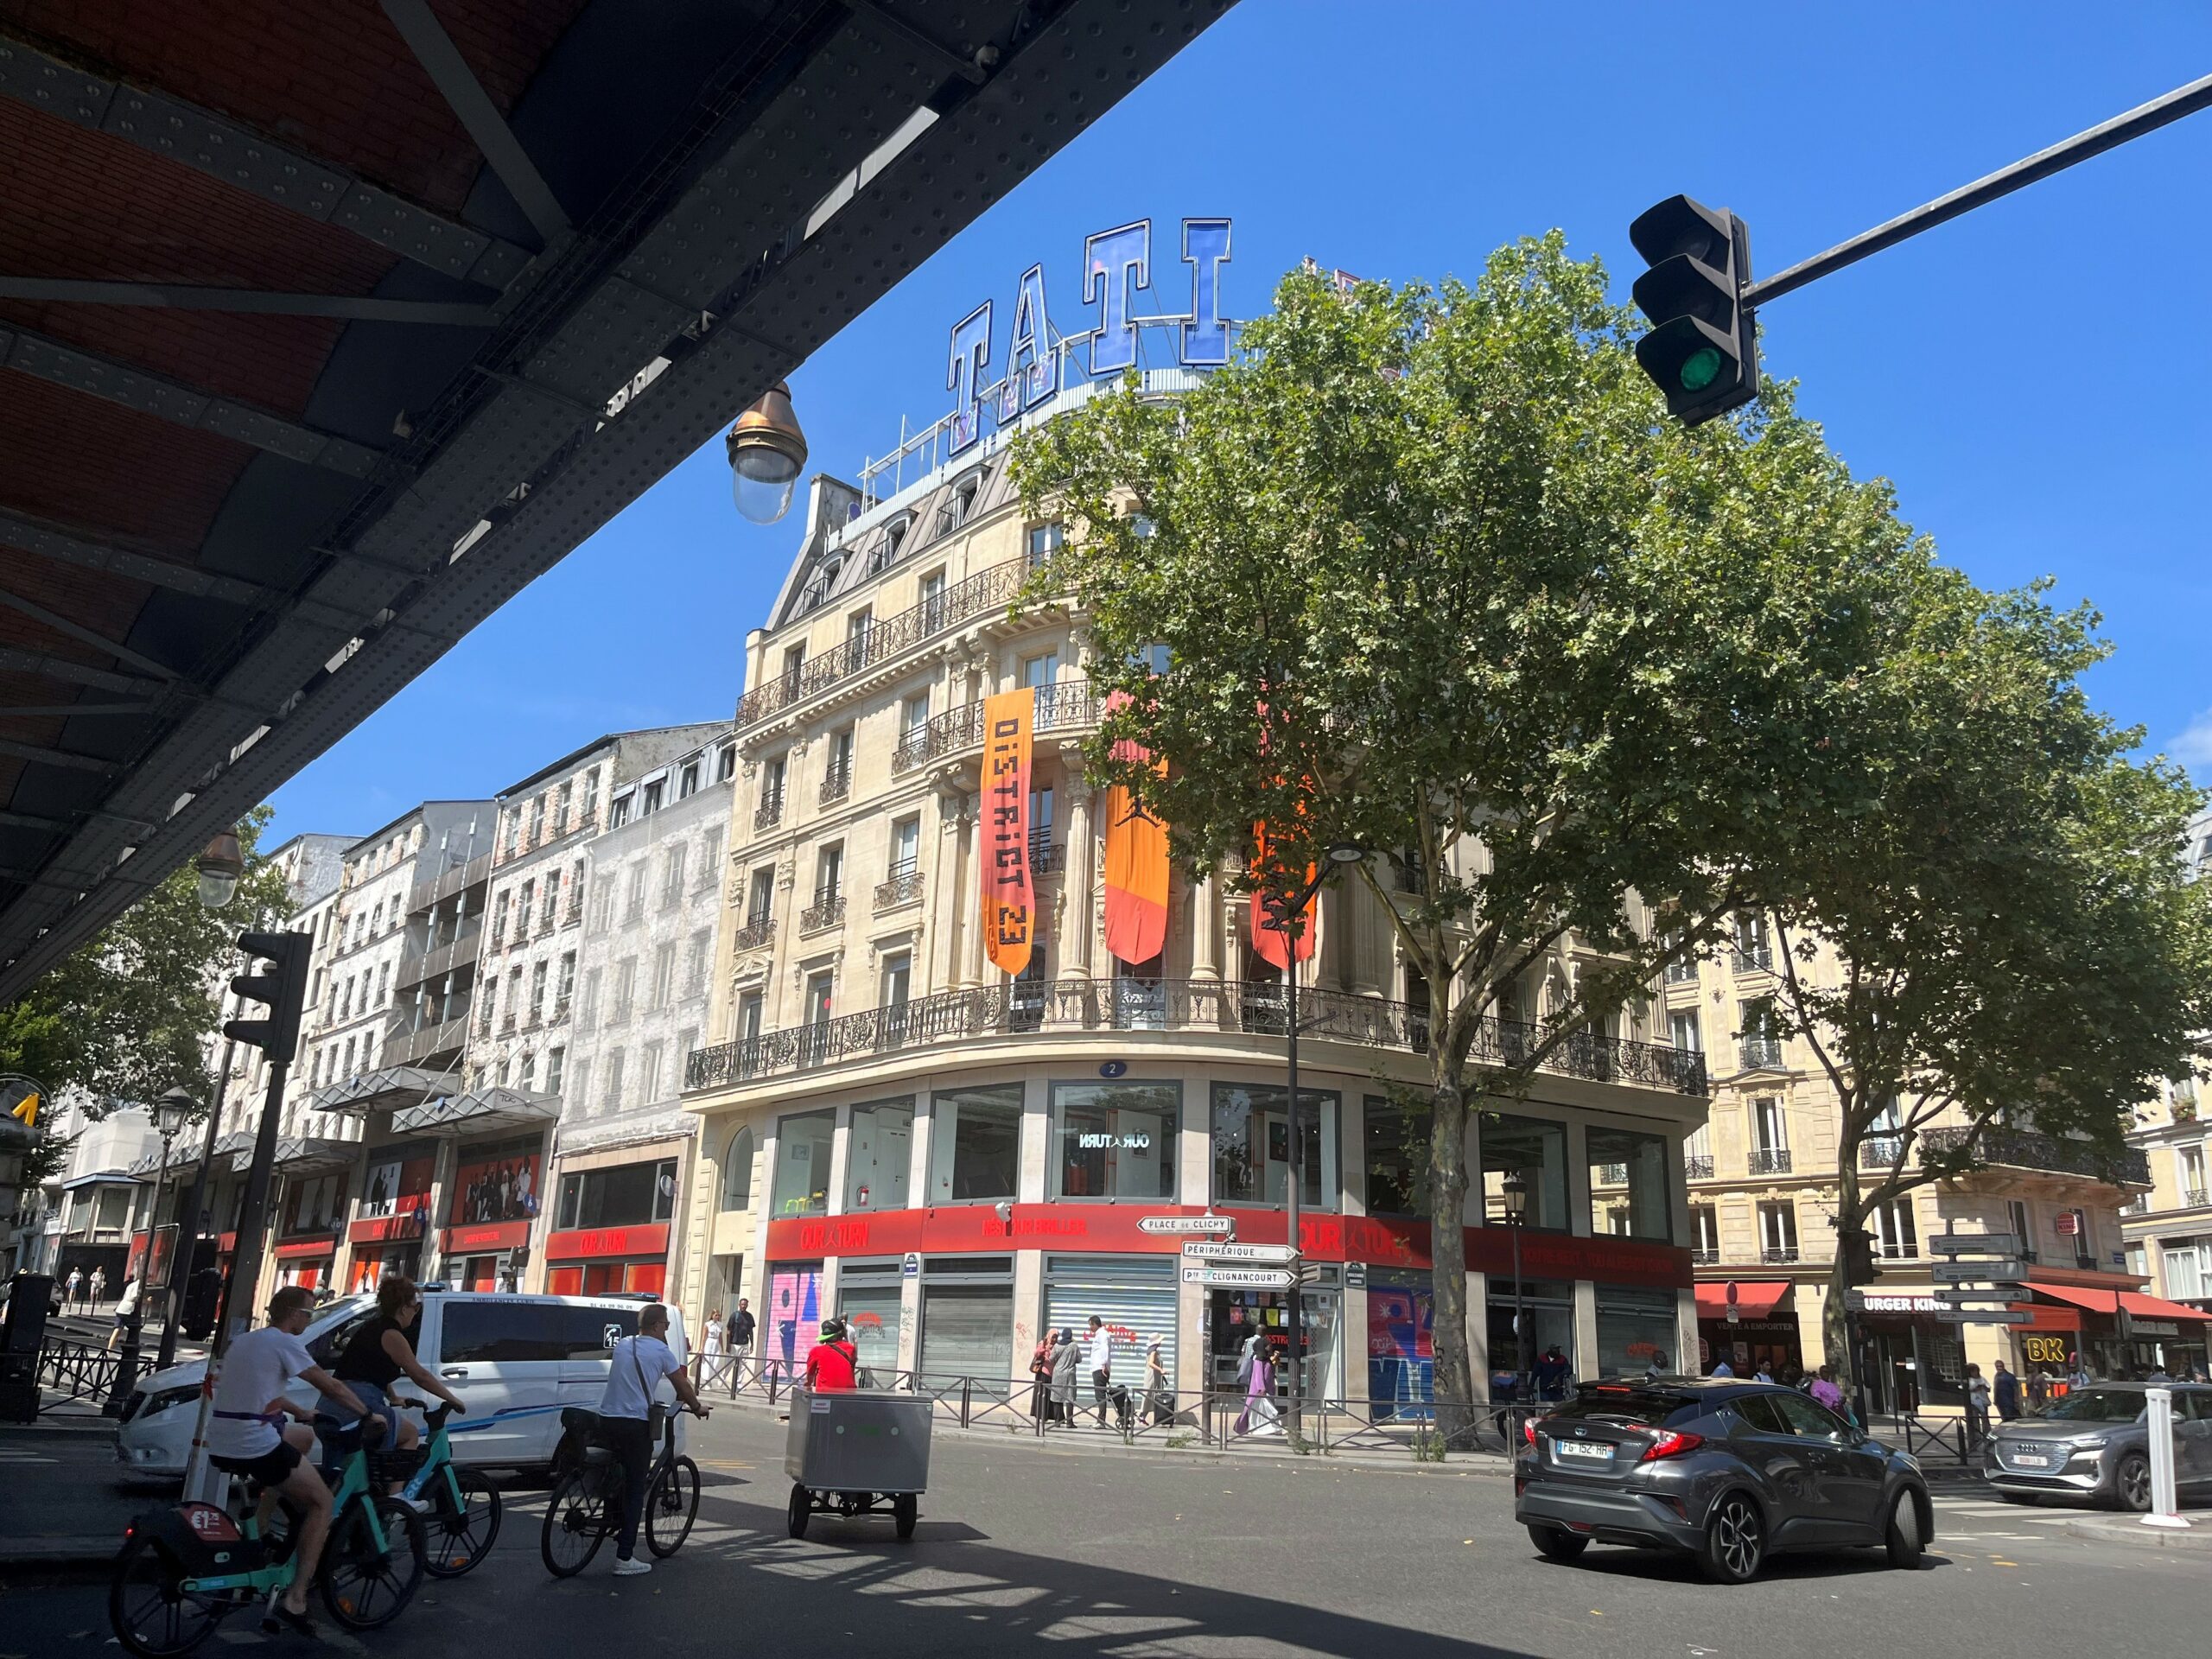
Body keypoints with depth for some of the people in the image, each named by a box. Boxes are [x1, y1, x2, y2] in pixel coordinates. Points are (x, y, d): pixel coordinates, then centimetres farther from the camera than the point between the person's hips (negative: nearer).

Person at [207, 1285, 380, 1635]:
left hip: (220, 1447, 9)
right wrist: (369, 1414, 5)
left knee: (305, 1436, 30)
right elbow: (331, 1386, -6)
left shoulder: (244, 1341, 17)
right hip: (255, 1447, -9)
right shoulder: (284, 1342, -9)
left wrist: (299, 1412, 36)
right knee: (323, 1502, 5)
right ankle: (294, 1598, -5)